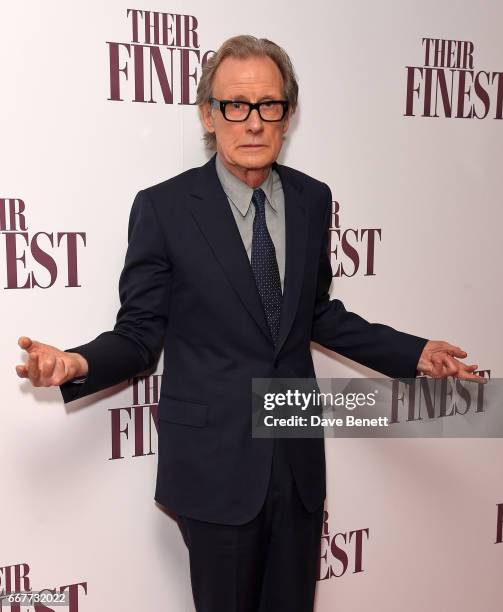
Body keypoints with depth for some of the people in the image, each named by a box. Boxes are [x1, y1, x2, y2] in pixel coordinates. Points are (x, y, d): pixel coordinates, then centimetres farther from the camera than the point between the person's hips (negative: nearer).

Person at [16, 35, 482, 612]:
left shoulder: (312, 199, 2)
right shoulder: (163, 207, -11)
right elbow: (139, 332, -7)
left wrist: (414, 353, 5)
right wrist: (78, 363, -27)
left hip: (298, 457, 4)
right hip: (214, 463, -4)